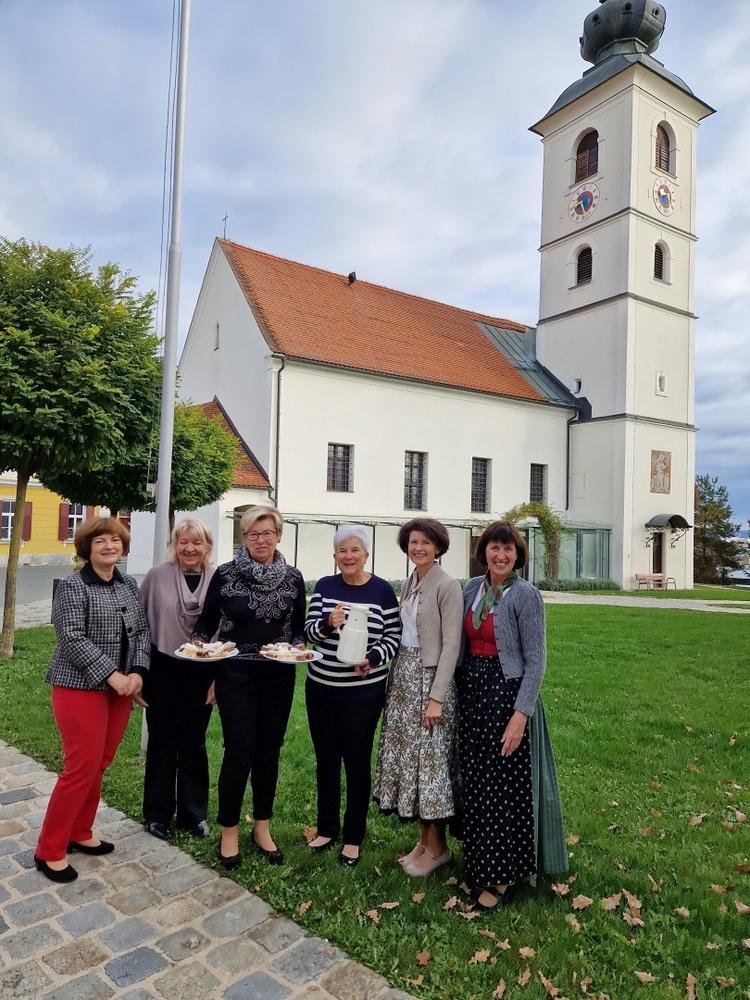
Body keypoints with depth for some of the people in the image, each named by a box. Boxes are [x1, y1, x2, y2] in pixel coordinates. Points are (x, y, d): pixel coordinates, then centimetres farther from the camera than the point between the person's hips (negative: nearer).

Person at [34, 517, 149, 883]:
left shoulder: (129, 585, 8)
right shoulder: (73, 586, -10)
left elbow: (141, 632, 8)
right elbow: (72, 639, -18)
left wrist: (137, 672, -8)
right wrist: (111, 675, -21)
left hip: (119, 689, 6)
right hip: (80, 687, -6)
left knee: (99, 765, 13)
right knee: (82, 768, -3)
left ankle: (80, 834, 31)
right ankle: (49, 850, 14)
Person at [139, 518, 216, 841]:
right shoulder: (157, 575, -8)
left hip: (200, 672, 1)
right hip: (163, 670, -1)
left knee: (193, 743, 14)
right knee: (162, 742, 13)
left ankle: (194, 813, 31)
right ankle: (158, 813, 31)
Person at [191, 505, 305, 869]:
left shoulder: (293, 578, -1)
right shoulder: (225, 574, -7)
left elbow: (298, 626, 7)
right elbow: (207, 621, 1)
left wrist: (299, 645, -12)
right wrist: (198, 643, -18)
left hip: (279, 675, 3)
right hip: (235, 675, -2)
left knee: (268, 751, 13)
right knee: (239, 753, -1)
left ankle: (262, 828, 32)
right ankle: (229, 831, 22)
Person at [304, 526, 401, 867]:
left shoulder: (382, 590, -6)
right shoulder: (324, 586, 1)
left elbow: (393, 638, -3)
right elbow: (309, 631, -2)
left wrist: (371, 660, -20)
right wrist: (329, 623, -23)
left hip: (363, 691, -3)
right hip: (321, 688, 3)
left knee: (357, 762, 7)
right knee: (325, 760, 15)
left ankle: (353, 838, 25)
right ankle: (326, 828, 34)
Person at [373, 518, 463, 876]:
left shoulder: (447, 586, -12)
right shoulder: (408, 584, 10)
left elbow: (451, 644, -16)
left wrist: (437, 697, -19)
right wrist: (394, 682, 10)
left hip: (430, 678, -7)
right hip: (403, 676, 8)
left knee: (430, 758, 1)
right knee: (408, 756, 12)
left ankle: (437, 846, 18)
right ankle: (424, 838, 27)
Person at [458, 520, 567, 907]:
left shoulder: (526, 596, -13)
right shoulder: (472, 588, 4)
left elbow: (535, 660, -14)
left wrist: (520, 715, -19)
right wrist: (455, 693, 10)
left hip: (507, 694, -6)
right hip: (471, 692, 6)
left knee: (505, 786, 4)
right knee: (475, 782, 15)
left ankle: (504, 875, 22)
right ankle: (480, 859, 35)